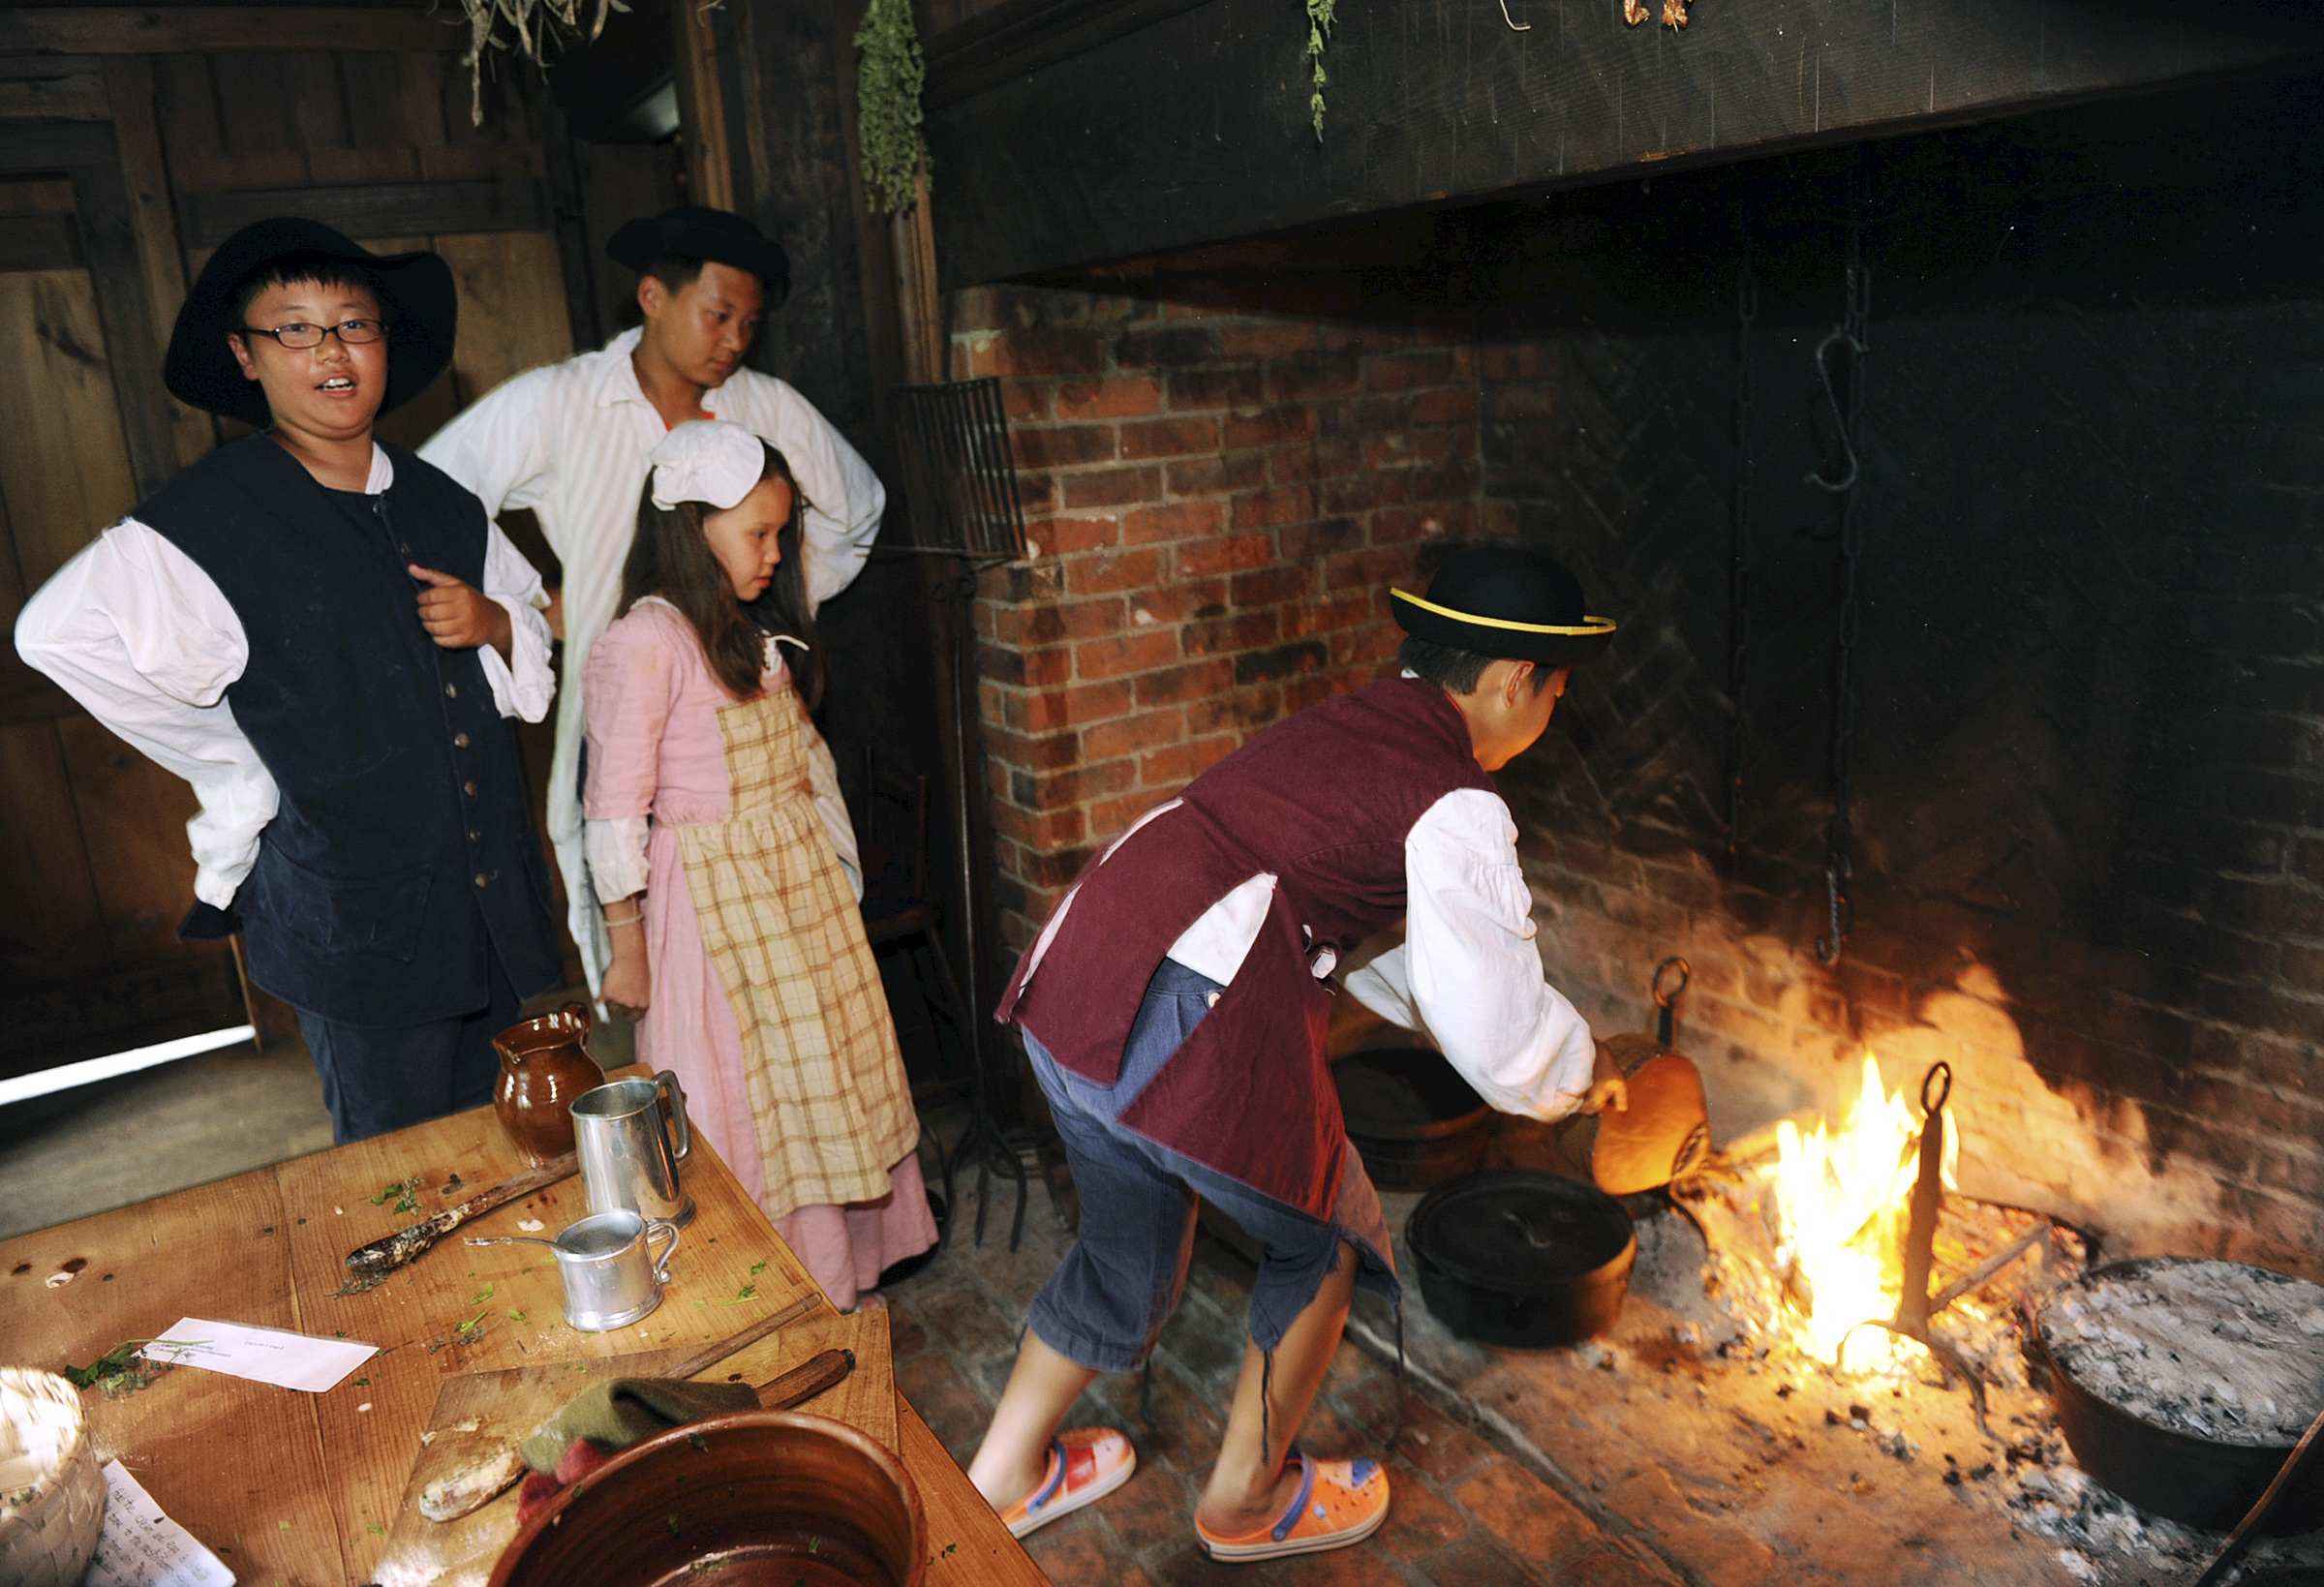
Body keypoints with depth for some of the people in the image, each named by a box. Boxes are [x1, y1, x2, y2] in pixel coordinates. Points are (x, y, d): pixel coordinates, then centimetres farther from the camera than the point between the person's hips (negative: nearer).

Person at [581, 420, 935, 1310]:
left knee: (827, 1075, 15)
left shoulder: (762, 632, 9)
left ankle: (832, 1278, 32)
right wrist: (626, 949, -11)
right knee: (743, 1098, 5)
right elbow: (614, 812, -15)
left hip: (802, 879, 8)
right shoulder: (644, 644, -16)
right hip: (712, 901, -8)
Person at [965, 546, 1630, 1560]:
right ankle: (1247, 1497, 40)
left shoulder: (1346, 721, 18)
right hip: (1197, 1036, -8)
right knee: (1321, 1243, 20)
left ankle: (1001, 1477, 47)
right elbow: (1502, 1039, -4)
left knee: (1129, 1249, 29)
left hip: (1070, 983, 8)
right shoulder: (1456, 809, -8)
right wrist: (1580, 1072, 16)